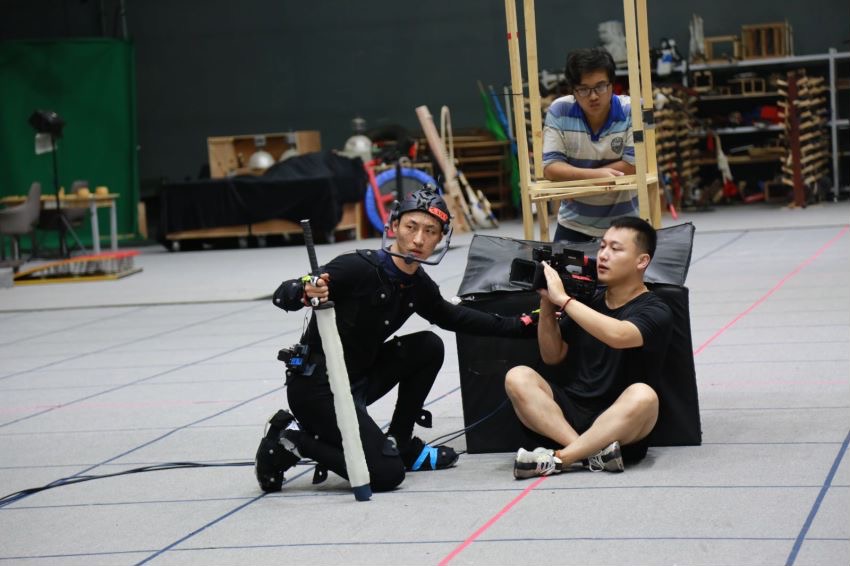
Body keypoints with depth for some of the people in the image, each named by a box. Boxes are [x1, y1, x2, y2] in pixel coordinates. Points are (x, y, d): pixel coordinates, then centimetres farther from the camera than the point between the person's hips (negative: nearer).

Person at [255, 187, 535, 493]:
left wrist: (518, 325, 22)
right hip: (316, 386, -8)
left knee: (429, 347, 3)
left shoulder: (419, 286, 3)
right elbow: (282, 296, -23)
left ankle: (400, 444, 12)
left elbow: (450, 316, 25)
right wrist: (305, 292, -47)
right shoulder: (359, 267, -20)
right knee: (385, 474, -16)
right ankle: (292, 440, 0)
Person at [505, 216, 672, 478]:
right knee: (518, 377, -19)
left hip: (619, 426, -5)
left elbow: (618, 336, -26)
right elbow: (553, 356, 15)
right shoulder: (587, 298, 12)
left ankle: (559, 458, -33)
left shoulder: (655, 312, -4)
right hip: (570, 412, 5)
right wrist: (547, 304, 0)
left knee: (643, 396, -36)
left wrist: (562, 299, -21)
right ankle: (593, 452, -33)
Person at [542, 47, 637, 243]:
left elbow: (634, 165, -19)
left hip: (624, 218, -1)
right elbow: (549, 168, -15)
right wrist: (594, 175, -32)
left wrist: (576, 178, -20)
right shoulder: (559, 111, -12)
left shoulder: (633, 110, -16)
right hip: (574, 220, 2)